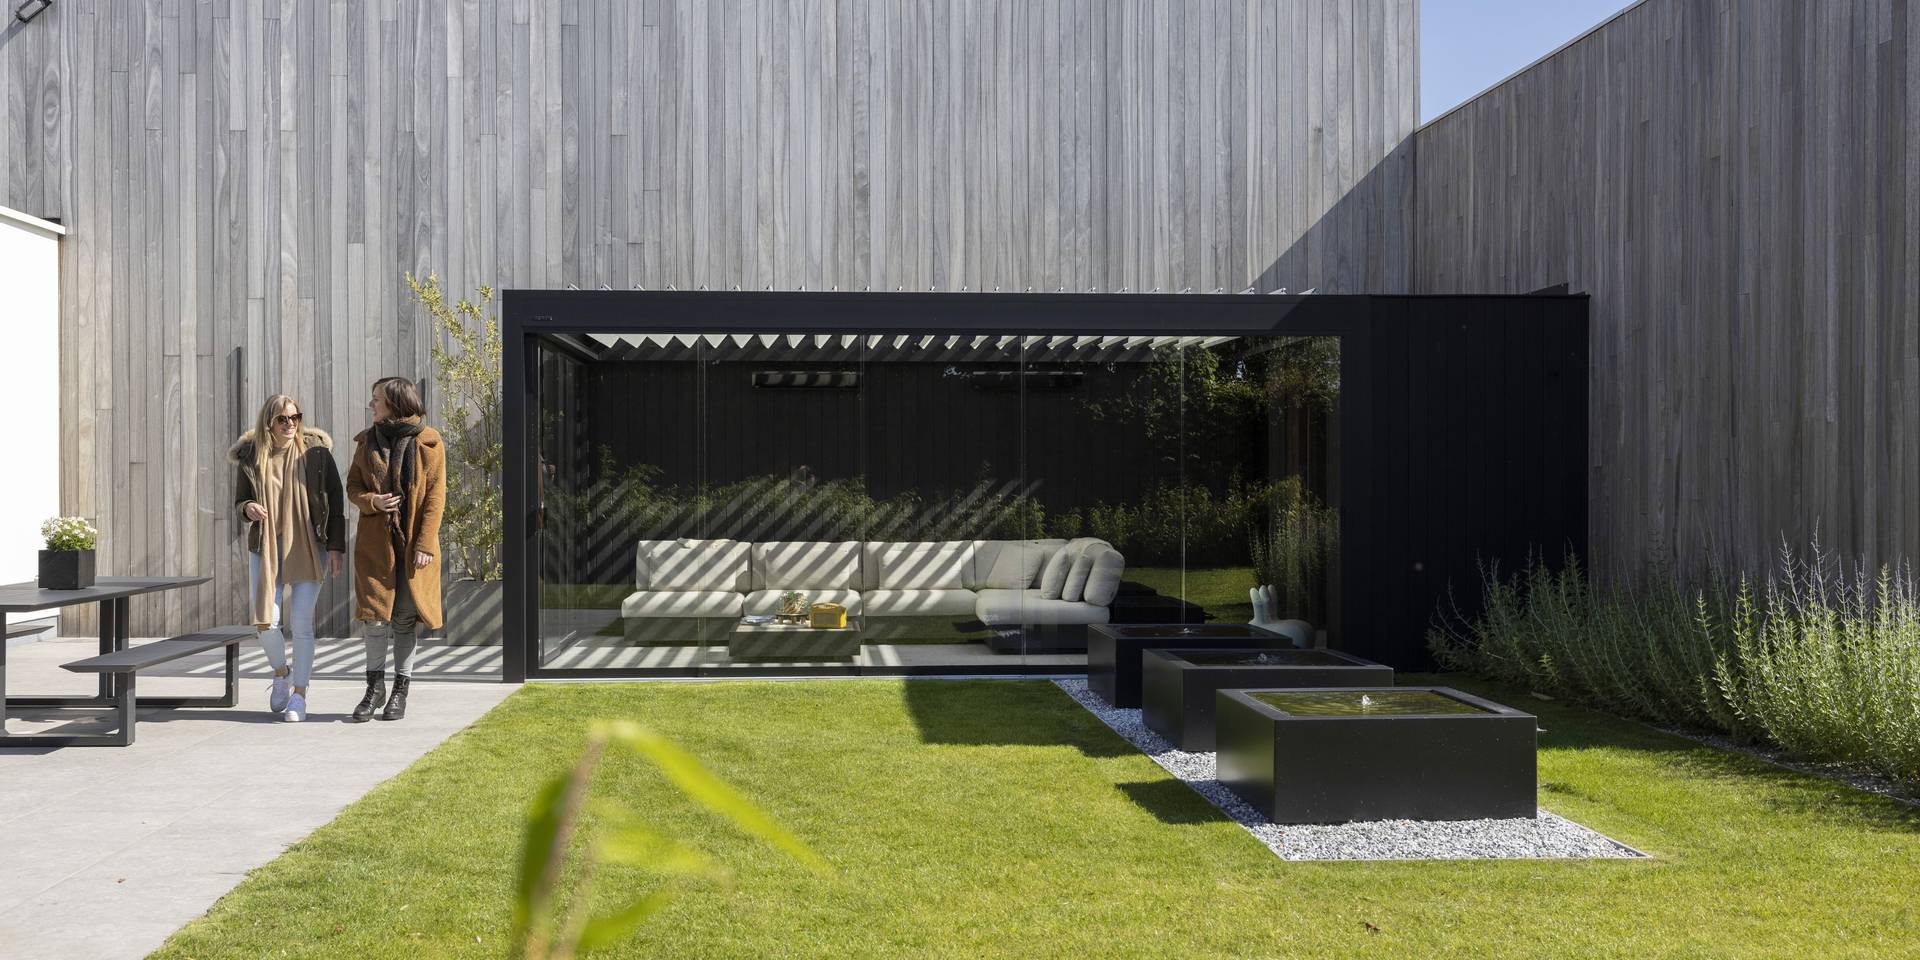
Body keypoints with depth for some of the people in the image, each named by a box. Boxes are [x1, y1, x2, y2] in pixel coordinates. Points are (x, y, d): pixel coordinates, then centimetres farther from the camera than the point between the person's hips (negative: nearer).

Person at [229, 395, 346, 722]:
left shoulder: (316, 451, -4)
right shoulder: (249, 457, 0)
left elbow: (335, 502, -1)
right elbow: (240, 500, 12)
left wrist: (336, 547, -6)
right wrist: (248, 509, -12)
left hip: (308, 548, -1)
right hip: (266, 547, 2)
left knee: (301, 623, -2)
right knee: (266, 622, -6)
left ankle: (299, 695, 12)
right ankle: (281, 673, 25)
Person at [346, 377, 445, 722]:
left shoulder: (427, 441, -4)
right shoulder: (367, 441, 7)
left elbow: (436, 495, -6)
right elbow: (352, 486, 11)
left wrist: (425, 544, -12)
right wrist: (372, 501, -13)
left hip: (414, 543, -2)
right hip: (376, 541, 2)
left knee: (406, 616, 4)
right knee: (376, 614, -3)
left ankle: (401, 690, 14)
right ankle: (375, 686, 11)